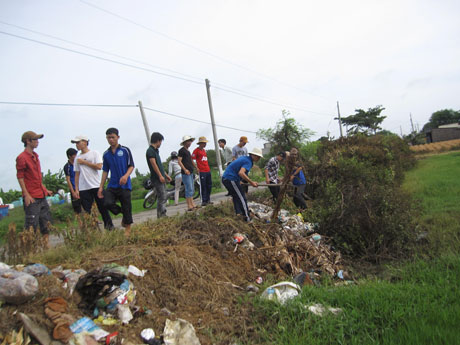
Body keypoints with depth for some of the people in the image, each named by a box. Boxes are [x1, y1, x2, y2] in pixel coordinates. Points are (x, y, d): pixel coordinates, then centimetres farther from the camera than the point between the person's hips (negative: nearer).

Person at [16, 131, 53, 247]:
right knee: (31, 224, -5)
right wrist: (26, 195, -18)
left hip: (41, 196, 9)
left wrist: (45, 189, 21)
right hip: (32, 198, -9)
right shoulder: (22, 158, -11)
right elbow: (20, 177, -13)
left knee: (46, 222, 12)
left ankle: (47, 245, 20)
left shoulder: (35, 155, 14)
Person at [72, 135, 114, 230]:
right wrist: (76, 189, 7)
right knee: (86, 210, 1)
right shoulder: (77, 158, 13)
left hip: (96, 185, -3)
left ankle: (109, 226, 14)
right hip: (83, 188, 3)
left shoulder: (94, 153, 2)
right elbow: (77, 174, 13)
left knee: (102, 207, 2)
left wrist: (84, 162, -7)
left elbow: (99, 166, -13)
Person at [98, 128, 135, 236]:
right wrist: (101, 187, 10)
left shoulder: (125, 150, 0)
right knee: (107, 203, -16)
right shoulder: (106, 154, 10)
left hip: (124, 185, -3)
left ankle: (128, 228, 21)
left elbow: (131, 166, -1)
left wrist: (126, 176, -20)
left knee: (126, 207, 2)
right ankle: (122, 213, 15)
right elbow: (105, 171, 14)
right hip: (112, 185, 3)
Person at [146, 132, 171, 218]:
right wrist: (160, 176, -23)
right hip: (157, 178, -10)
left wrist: (166, 175, 24)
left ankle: (163, 216, 17)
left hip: (161, 178, 10)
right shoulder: (150, 150, -10)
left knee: (163, 198, 12)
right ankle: (161, 216, -7)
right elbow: (154, 164, -19)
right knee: (162, 198, -10)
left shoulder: (155, 150, 19)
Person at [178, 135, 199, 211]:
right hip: (185, 173, -9)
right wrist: (185, 169, -25)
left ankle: (193, 205, 17)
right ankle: (189, 206, -6)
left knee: (192, 190, 11)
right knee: (189, 189, -10)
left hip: (190, 172, 9)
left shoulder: (188, 151, 18)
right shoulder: (182, 150, -8)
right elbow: (179, 161, -15)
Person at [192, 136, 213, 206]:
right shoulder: (196, 150, -7)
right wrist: (197, 168, -15)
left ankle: (208, 200, 22)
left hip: (208, 170, 8)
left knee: (209, 185, 12)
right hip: (201, 171, -8)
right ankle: (203, 201, 3)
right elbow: (192, 160, -12)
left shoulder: (204, 150, 18)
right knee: (203, 186, -4)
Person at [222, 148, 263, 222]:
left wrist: (239, 181, 39)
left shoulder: (245, 158, 19)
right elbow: (241, 173, -29)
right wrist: (251, 182, -25)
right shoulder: (248, 162, -12)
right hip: (231, 179, -10)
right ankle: (247, 218, 1)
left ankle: (238, 214, 27)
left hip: (225, 178, 10)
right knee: (242, 198, -4)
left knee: (236, 197, 22)